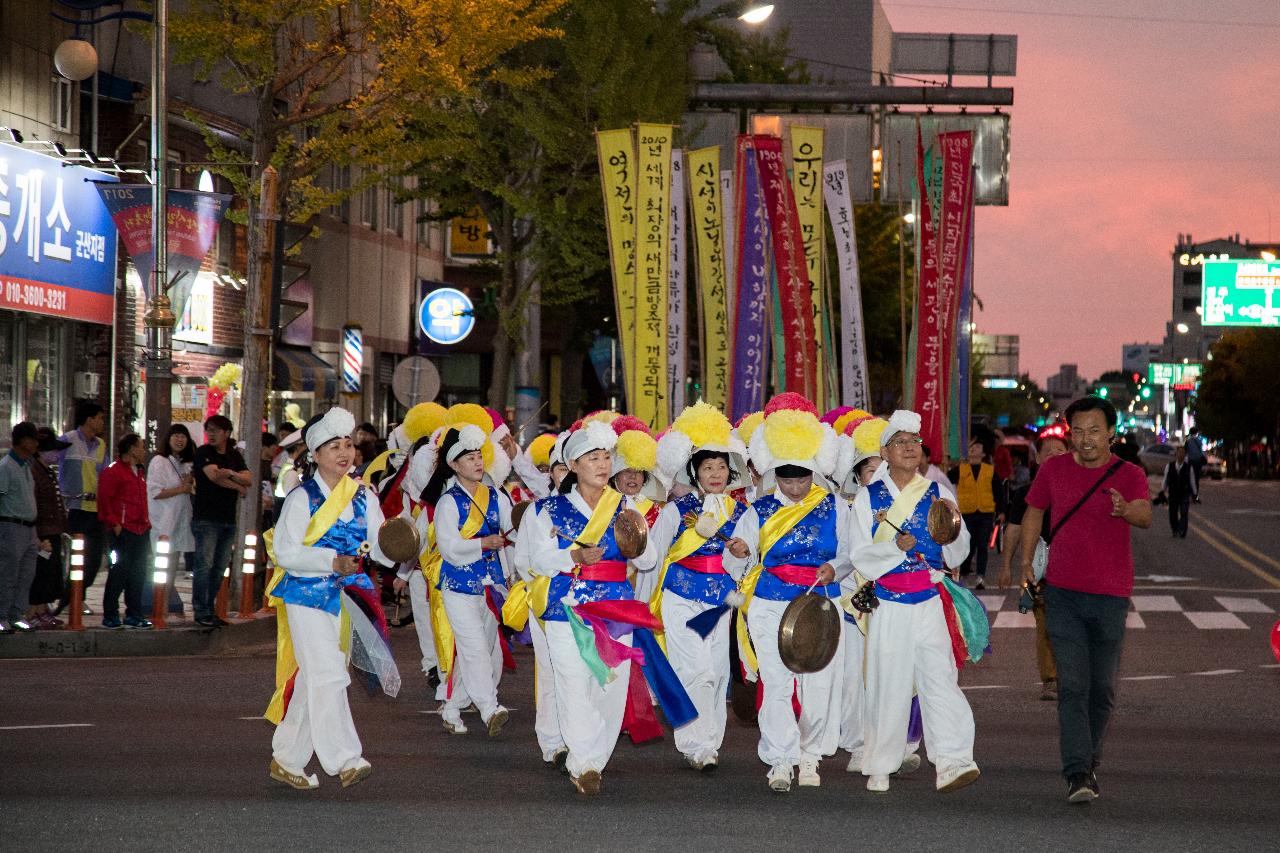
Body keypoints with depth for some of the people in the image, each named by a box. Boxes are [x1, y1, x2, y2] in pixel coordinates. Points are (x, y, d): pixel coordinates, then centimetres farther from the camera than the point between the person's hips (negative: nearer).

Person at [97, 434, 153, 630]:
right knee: (119, 572, -6)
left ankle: (134, 615, 16)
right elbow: (104, 499, -14)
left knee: (139, 574, 10)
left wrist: (146, 522, 16)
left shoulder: (138, 472, 20)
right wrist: (114, 523, -16)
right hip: (123, 531, -9)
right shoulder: (113, 471, -8)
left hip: (141, 531, 9)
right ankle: (110, 617, -1)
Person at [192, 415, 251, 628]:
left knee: (220, 567, 6)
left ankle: (209, 610, 12)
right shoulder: (204, 453, -1)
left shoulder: (234, 456, 16)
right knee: (205, 564, -10)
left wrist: (232, 474, -15)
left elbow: (249, 479, 4)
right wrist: (238, 487, -4)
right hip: (206, 518, -6)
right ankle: (201, 612, -8)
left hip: (228, 520, 6)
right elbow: (214, 475, -16)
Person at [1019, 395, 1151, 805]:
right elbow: (1034, 512, 18)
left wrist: (1126, 509, -46)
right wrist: (1026, 561, 10)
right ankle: (1078, 774, -15)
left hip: (1111, 596, 0)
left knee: (1102, 688, 10)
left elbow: (1145, 516, -23)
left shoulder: (1129, 475, -4)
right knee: (1072, 686, -10)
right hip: (1063, 592, 0)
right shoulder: (1054, 470, 3)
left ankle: (1090, 760, 30)